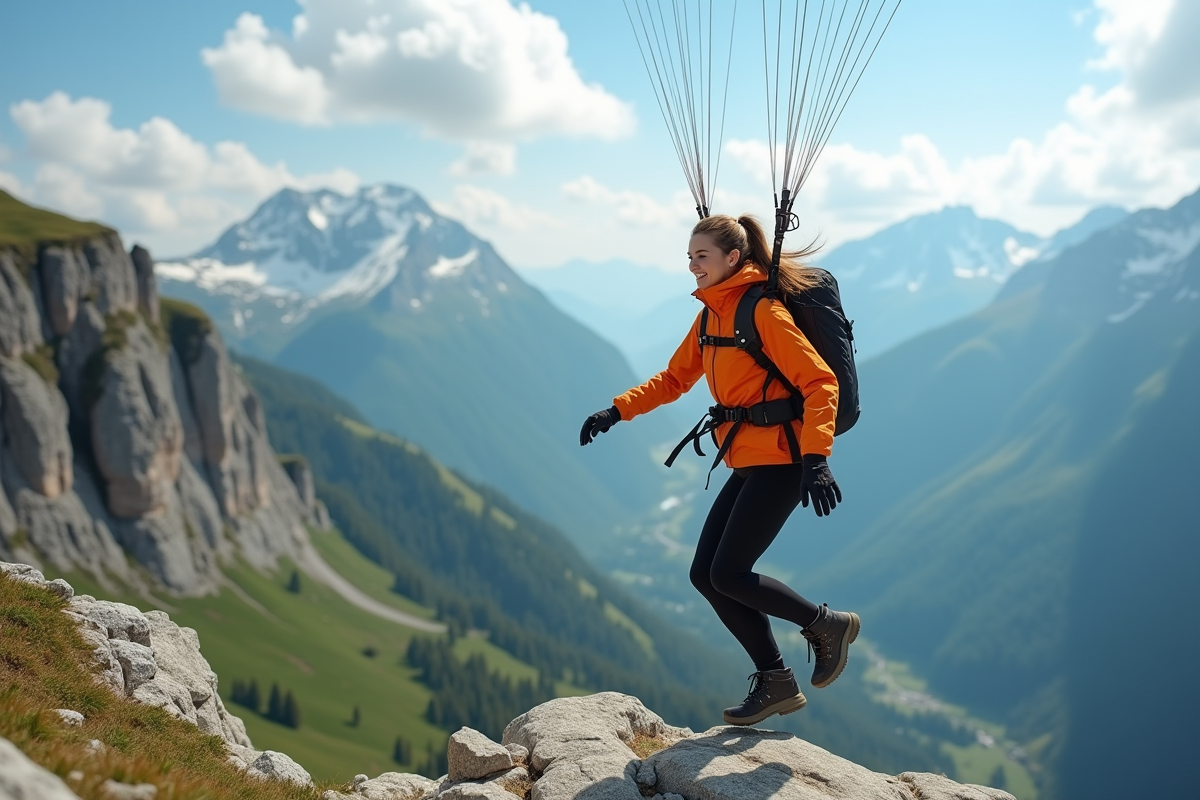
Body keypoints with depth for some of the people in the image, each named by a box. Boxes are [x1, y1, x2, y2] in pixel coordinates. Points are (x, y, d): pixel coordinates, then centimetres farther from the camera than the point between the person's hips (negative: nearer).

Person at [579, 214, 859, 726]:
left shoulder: (763, 310, -13)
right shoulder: (711, 315, 13)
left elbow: (820, 382, -18)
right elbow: (675, 379, 22)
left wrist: (815, 458, -29)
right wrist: (617, 411, 10)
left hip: (779, 461, -9)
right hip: (747, 465, 9)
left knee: (728, 575, -11)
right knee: (705, 575, 5)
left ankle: (828, 625, 11)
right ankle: (777, 683, 15)